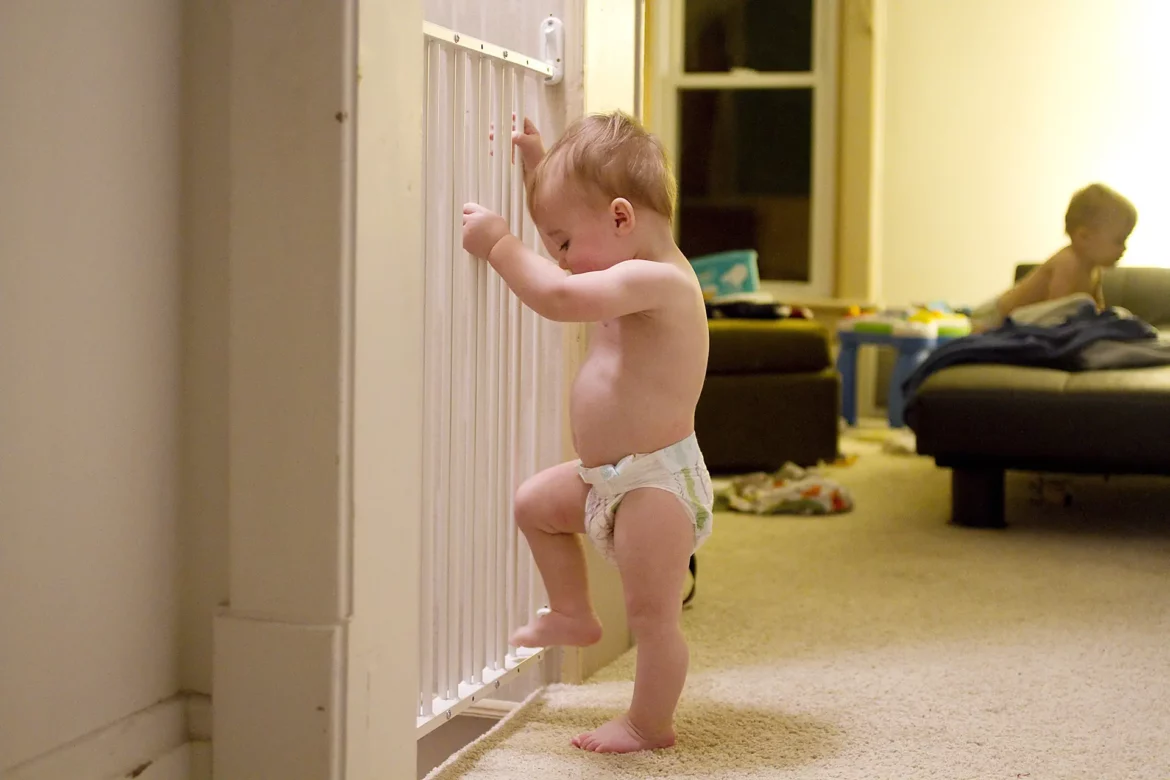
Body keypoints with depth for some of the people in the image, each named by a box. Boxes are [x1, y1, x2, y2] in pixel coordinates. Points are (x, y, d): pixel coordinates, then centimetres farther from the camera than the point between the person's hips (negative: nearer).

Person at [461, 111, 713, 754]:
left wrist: (498, 245, -27)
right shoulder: (636, 276, 8)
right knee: (534, 503, 23)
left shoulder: (656, 279, -24)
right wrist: (537, 165, 19)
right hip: (606, 478, 10)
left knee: (652, 614, 1)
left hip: (656, 483, -10)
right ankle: (572, 616, 37)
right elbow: (568, 211, 28)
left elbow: (558, 297, -38)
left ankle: (650, 725, 16)